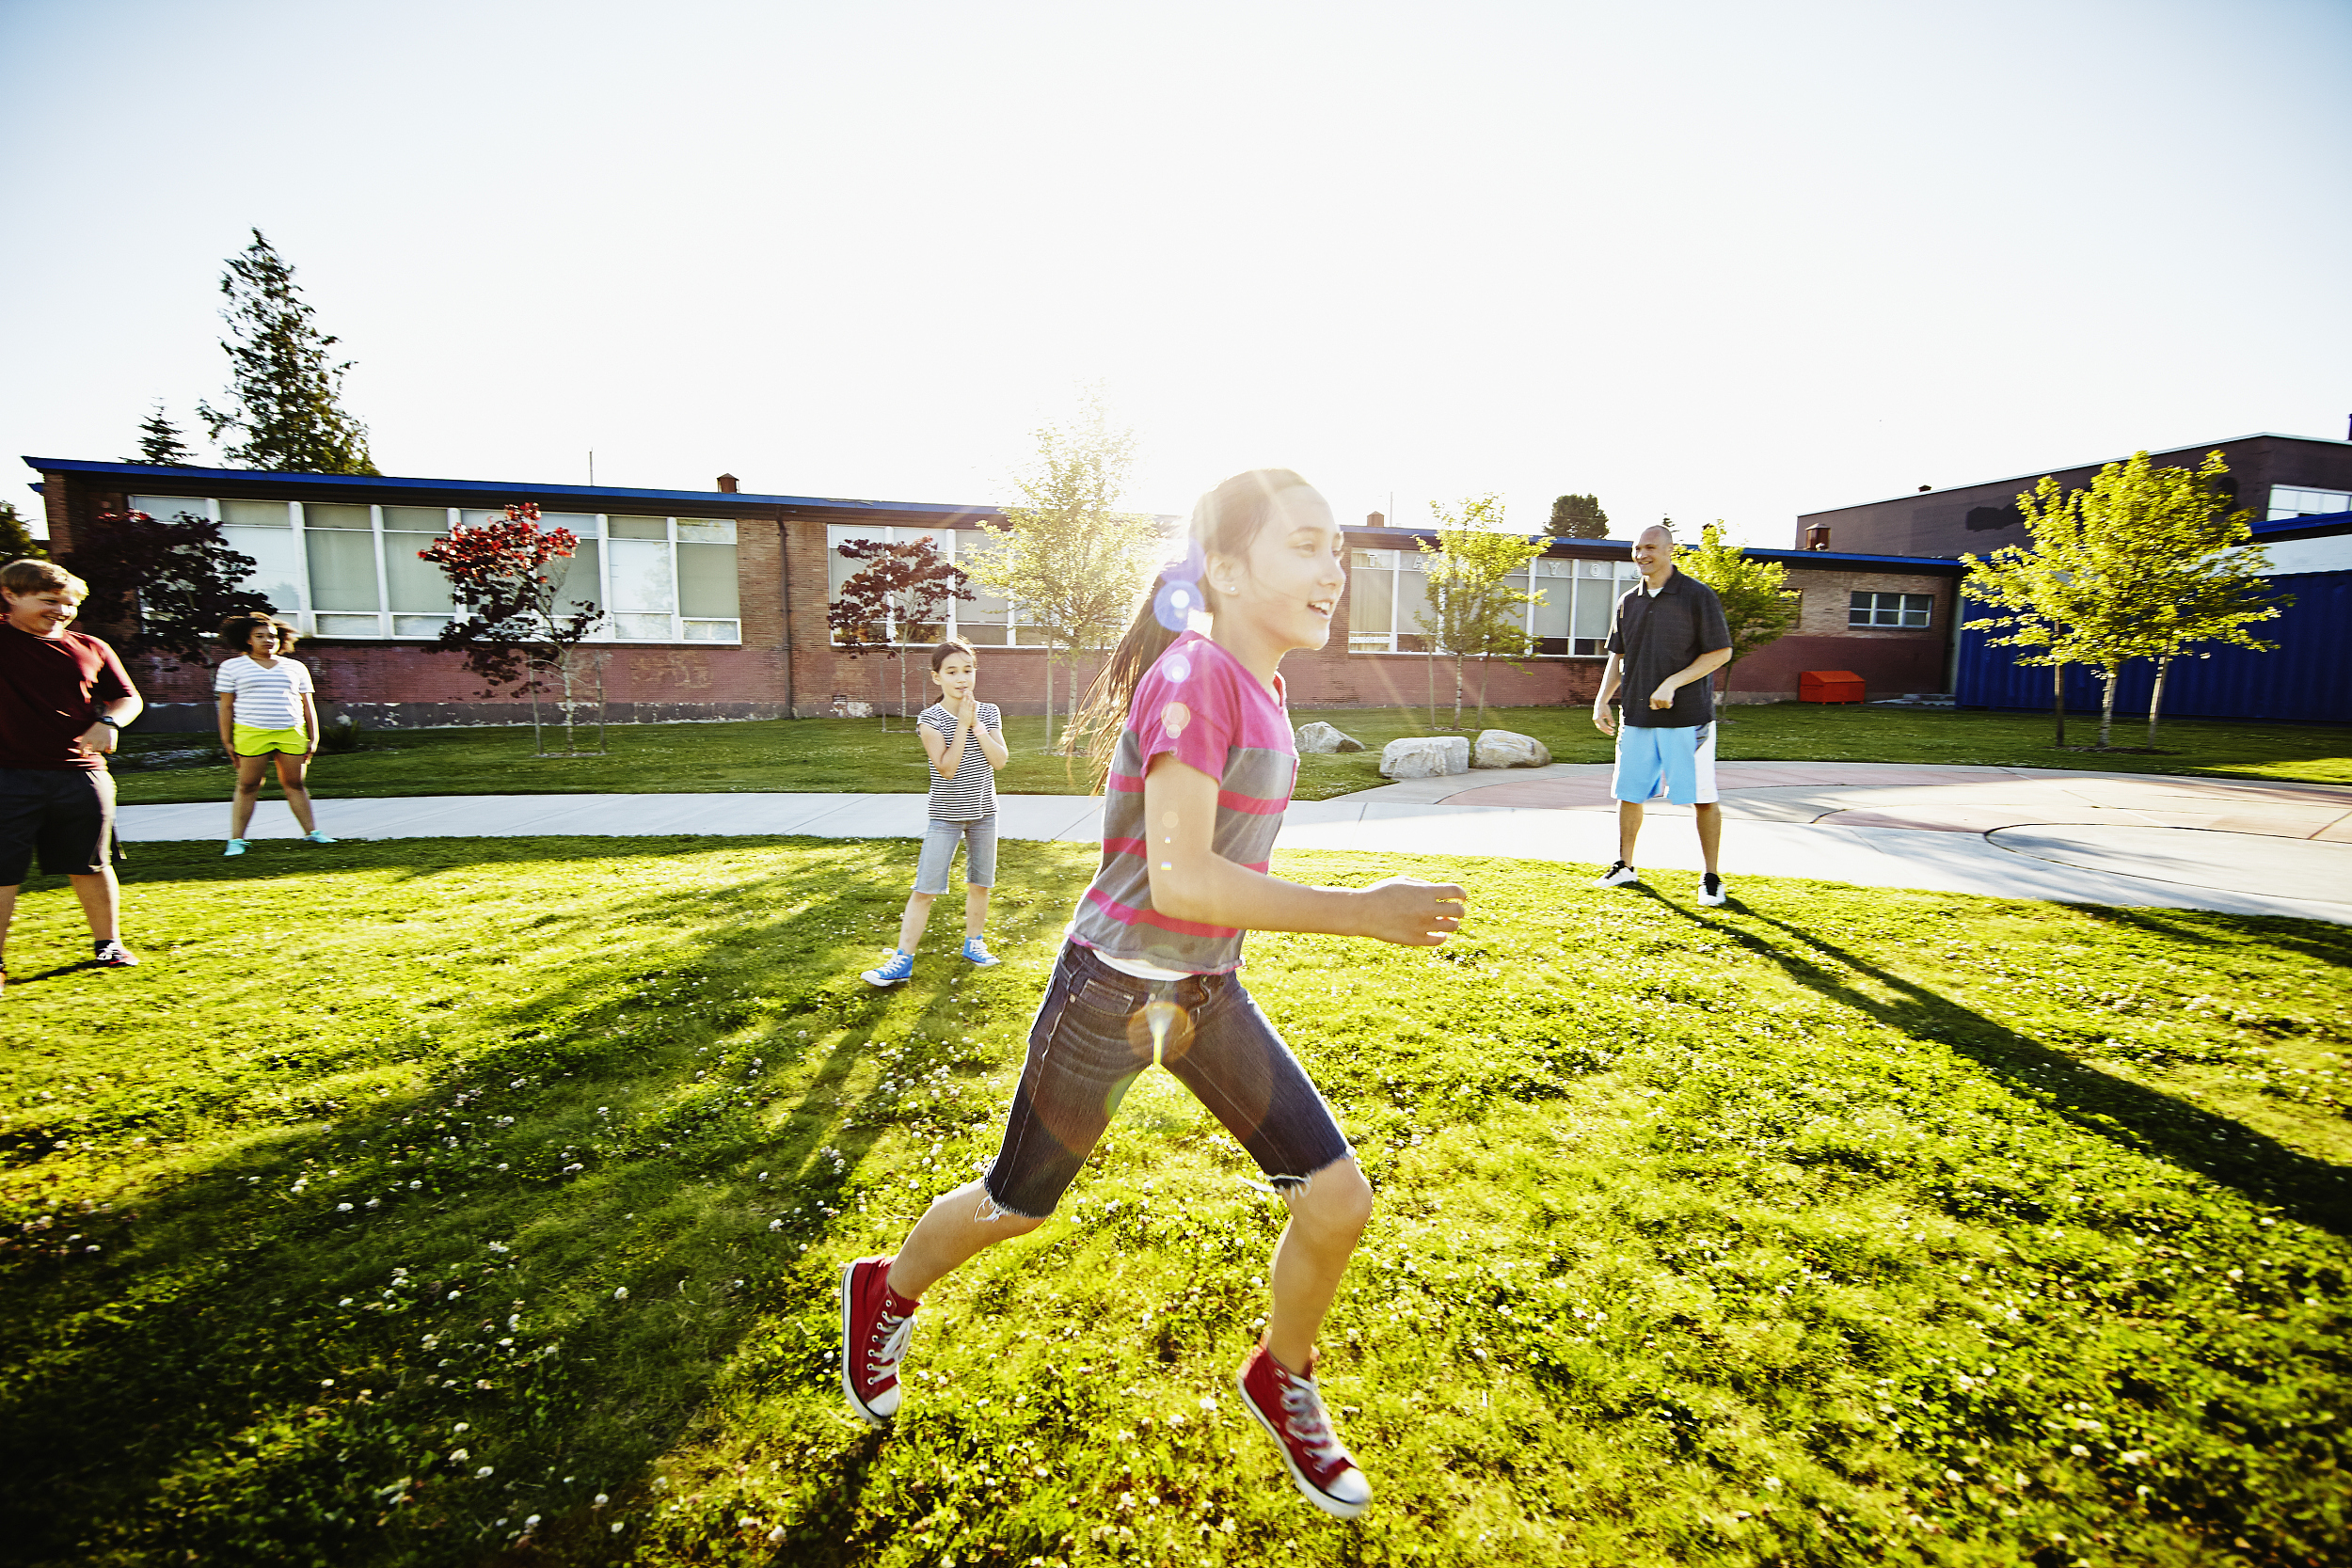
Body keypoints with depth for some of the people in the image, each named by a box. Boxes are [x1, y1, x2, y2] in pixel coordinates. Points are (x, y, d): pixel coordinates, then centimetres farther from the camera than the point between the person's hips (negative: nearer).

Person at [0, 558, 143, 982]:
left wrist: (108, 722, -3)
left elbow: (127, 698, 15)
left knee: (90, 867, 11)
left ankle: (107, 944, 24)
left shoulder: (90, 649, 10)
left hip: (81, 775, 3)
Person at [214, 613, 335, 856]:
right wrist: (227, 742, 1)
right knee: (247, 786, -1)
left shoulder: (295, 667, 14)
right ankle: (236, 840, 4)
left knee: (295, 784, 4)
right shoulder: (232, 667, 9)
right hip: (252, 734, -2)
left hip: (292, 733, 2)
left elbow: (308, 705, 14)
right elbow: (226, 707, 7)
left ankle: (311, 832, 9)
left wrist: (313, 738, 8)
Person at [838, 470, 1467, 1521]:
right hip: (1111, 993, -7)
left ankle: (1281, 1382, 33)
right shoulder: (1193, 677, -23)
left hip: (1206, 993, 7)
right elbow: (1176, 877, -31)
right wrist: (1357, 912, -27)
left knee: (1338, 1201, 3)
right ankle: (886, 1294, 48)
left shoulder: (1257, 687, 4)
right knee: (1017, 1207, 15)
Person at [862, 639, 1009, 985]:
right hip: (946, 816, -3)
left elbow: (999, 761, -10)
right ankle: (903, 959, 2)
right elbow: (946, 768, -20)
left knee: (980, 883, 14)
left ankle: (973, 944, 33)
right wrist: (963, 724, -20)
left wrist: (976, 724, -16)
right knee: (925, 888, -4)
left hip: (984, 813, 4)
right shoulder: (930, 719, -10)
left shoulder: (989, 712, 1)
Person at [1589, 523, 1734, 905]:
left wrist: (1672, 683, -17)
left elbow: (1721, 652, -7)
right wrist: (1602, 699, 6)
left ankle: (1711, 878, 12)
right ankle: (1625, 866, 25)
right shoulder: (1629, 602, 11)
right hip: (1637, 716, 5)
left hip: (1688, 717, -5)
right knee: (1629, 793, 10)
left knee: (1702, 798, -1)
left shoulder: (1698, 596, -5)